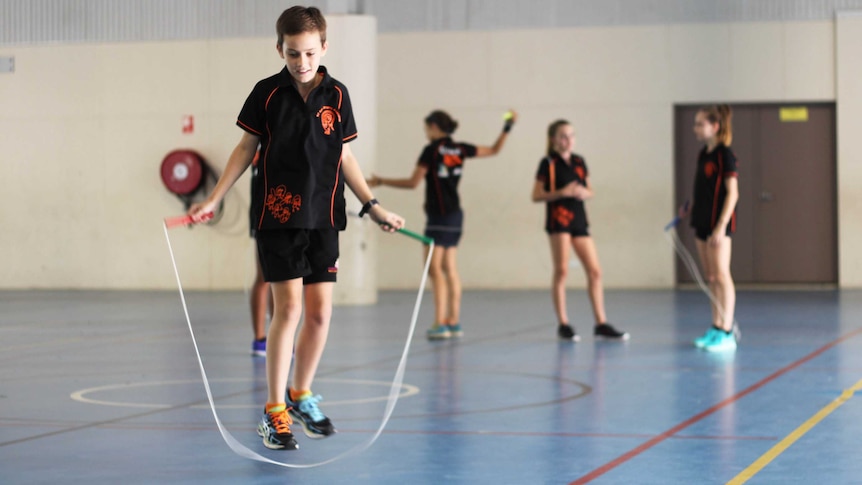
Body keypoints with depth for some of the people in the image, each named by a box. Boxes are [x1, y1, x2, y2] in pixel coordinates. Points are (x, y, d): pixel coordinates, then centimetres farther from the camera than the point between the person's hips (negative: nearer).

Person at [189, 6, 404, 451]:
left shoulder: (336, 95, 3)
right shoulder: (267, 93, -3)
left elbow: (344, 156, 12)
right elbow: (246, 148, 4)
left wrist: (372, 206, 9)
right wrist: (213, 200, -1)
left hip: (323, 217, 3)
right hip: (278, 215, -3)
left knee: (320, 312, 5)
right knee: (288, 308, -9)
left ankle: (301, 396, 25)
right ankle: (274, 412, -1)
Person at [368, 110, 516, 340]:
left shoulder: (432, 150, -11)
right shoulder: (460, 149, 8)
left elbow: (413, 182, -10)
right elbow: (494, 149, 16)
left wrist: (381, 181, -3)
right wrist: (507, 127, 24)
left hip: (440, 216, -8)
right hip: (455, 215, 8)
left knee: (434, 268, -10)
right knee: (449, 268, 12)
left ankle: (440, 324, -17)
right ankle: (453, 321, 14)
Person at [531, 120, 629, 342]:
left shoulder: (579, 162, 13)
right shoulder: (548, 163, -3)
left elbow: (589, 190, 19)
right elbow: (536, 196, -6)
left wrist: (585, 193, -4)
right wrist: (562, 192, -17)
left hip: (579, 219, 5)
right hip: (558, 218, -5)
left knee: (595, 271, 1)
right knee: (561, 270, -5)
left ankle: (601, 324, 6)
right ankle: (563, 324, 2)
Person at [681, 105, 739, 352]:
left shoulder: (725, 155, -12)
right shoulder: (703, 154, 12)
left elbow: (732, 193, -16)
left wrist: (721, 226, -21)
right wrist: (690, 209, 11)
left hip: (718, 223, -9)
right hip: (702, 221, 9)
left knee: (721, 276, -8)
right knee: (710, 278, 11)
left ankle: (727, 333, -7)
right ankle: (716, 327, 17)